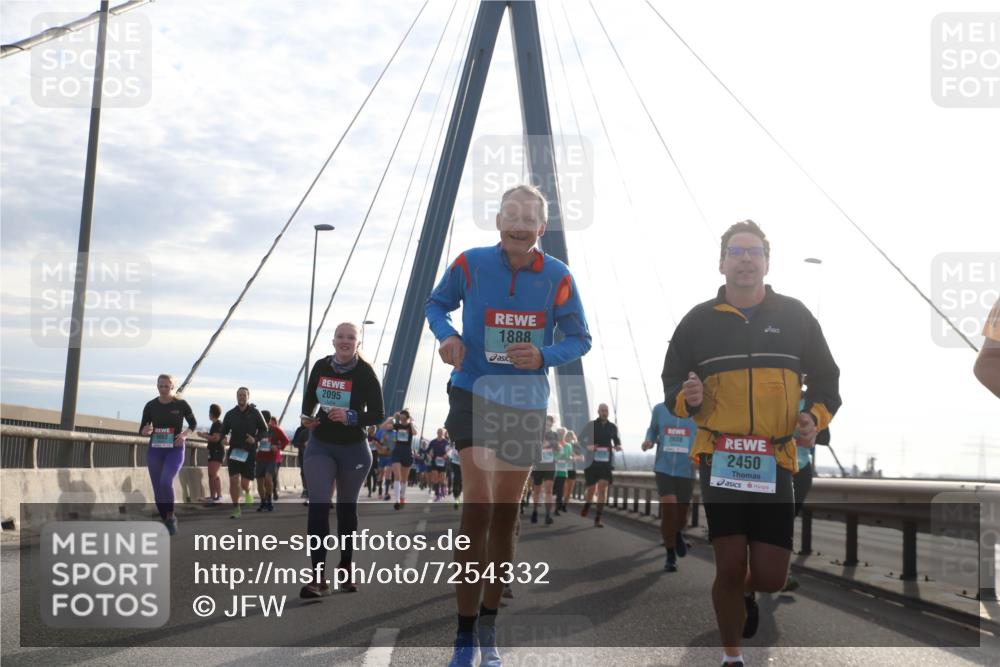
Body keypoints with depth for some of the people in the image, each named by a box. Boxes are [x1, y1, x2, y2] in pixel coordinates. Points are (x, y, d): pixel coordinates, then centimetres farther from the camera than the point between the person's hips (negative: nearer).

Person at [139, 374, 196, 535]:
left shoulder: (181, 404, -5)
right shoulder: (151, 406, 1)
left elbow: (193, 423, 8)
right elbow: (142, 430, 7)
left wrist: (185, 434, -11)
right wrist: (146, 431, -17)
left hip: (175, 450, -3)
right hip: (155, 450, 3)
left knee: (166, 482, -26)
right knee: (158, 490, 3)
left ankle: (171, 516, -5)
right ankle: (166, 522, 21)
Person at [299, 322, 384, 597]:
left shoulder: (365, 372, -11)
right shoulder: (321, 367, -1)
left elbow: (377, 414, -11)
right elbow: (309, 399, 13)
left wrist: (350, 417, -28)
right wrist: (307, 418, -8)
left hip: (353, 449, -2)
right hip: (320, 445, 2)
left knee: (347, 509, 11)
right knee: (318, 505, -13)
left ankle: (346, 570, 26)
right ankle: (318, 576, -18)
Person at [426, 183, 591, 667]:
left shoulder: (558, 278, -6)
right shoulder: (469, 264, -7)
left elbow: (579, 339, 1)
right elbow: (437, 304, 9)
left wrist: (544, 356, -19)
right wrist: (446, 335, -12)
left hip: (526, 403, 2)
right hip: (474, 395, -2)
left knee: (505, 515, 10)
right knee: (478, 504, -16)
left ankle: (488, 626, 25)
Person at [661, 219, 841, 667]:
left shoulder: (795, 316, 7)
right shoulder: (698, 321, 5)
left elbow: (827, 378, 13)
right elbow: (671, 385, 12)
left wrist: (816, 416, -6)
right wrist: (687, 399, -11)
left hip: (774, 463, 1)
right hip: (719, 461, -1)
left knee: (770, 576, 0)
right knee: (730, 568, -4)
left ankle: (746, 593, 38)